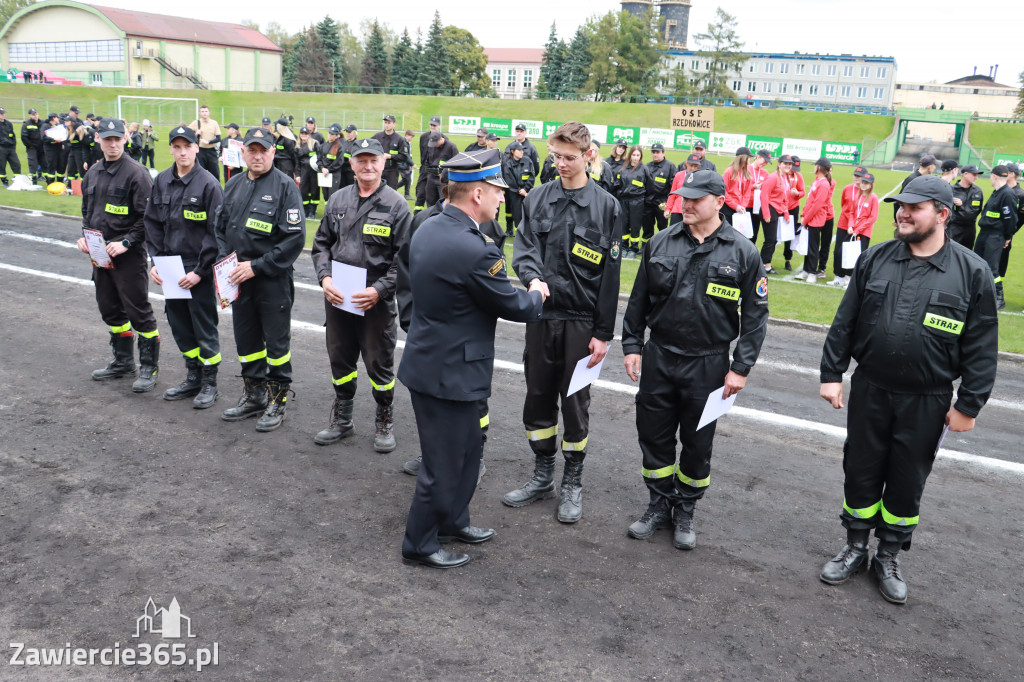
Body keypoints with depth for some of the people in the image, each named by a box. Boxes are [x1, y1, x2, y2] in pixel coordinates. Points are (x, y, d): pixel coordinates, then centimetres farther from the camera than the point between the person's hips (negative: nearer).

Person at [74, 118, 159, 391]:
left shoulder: (136, 173, -11)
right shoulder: (93, 173, 12)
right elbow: (87, 210, 22)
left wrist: (126, 243, -19)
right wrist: (85, 236, 6)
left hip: (129, 256, -8)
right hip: (100, 254, 8)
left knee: (138, 311, -3)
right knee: (110, 309, 16)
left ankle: (149, 367, 7)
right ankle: (123, 361, 30)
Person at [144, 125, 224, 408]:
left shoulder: (208, 184, -10)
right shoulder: (161, 182, 7)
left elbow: (216, 233, -12)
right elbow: (152, 223, 13)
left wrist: (199, 270, -15)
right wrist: (155, 261, 3)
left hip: (198, 270, -6)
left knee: (204, 326, 2)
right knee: (179, 325, 13)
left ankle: (209, 382, 15)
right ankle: (193, 378, 27)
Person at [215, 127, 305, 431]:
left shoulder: (285, 186, -9)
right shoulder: (234, 185, 9)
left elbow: (295, 238, -16)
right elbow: (220, 227, 16)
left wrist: (257, 266, -17)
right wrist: (224, 260, -2)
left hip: (273, 281, -6)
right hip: (238, 280, 6)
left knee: (276, 341, 4)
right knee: (246, 340, 15)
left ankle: (278, 399, 19)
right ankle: (254, 395, 31)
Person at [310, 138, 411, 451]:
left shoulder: (396, 204, -6)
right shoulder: (337, 200, 6)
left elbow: (404, 258, -9)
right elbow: (321, 244, 12)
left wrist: (379, 290, -17)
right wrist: (325, 278, -5)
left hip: (376, 300, -4)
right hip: (337, 297, 4)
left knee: (379, 363, 7)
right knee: (340, 360, 16)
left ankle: (385, 422, 27)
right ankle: (341, 420, 34)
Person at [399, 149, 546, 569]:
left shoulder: (427, 229, 2)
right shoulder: (475, 250, -27)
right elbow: (515, 307, -15)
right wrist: (537, 295, 8)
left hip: (429, 357, 10)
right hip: (449, 372, -9)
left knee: (468, 447, 24)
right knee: (444, 463, 8)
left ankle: (452, 520, 42)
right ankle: (419, 544, 25)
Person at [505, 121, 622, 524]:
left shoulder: (606, 206, -4)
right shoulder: (537, 200, 5)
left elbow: (610, 274, -5)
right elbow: (524, 248, 0)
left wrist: (603, 333, -7)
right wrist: (532, 278, -24)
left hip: (581, 321, -3)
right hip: (540, 315, 3)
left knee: (575, 402, 6)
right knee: (538, 397, 11)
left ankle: (572, 483, 23)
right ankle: (542, 475, 28)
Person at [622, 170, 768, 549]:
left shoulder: (742, 253, -6)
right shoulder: (661, 243, 1)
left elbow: (755, 314, -3)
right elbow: (639, 298, 8)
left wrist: (740, 367, -7)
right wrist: (632, 344, 5)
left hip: (708, 365, -2)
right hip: (658, 358, 3)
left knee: (697, 442, 10)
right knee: (654, 435, 11)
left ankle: (685, 511, 30)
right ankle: (660, 506, 30)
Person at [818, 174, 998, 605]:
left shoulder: (972, 273, -7)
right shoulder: (874, 260, 0)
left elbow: (981, 348, -5)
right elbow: (844, 323, 3)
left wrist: (968, 405, -6)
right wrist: (832, 373, -1)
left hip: (926, 403, -2)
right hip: (869, 391, 2)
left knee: (907, 483, 12)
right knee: (861, 474, 12)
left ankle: (889, 556, 31)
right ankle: (855, 548, 31)